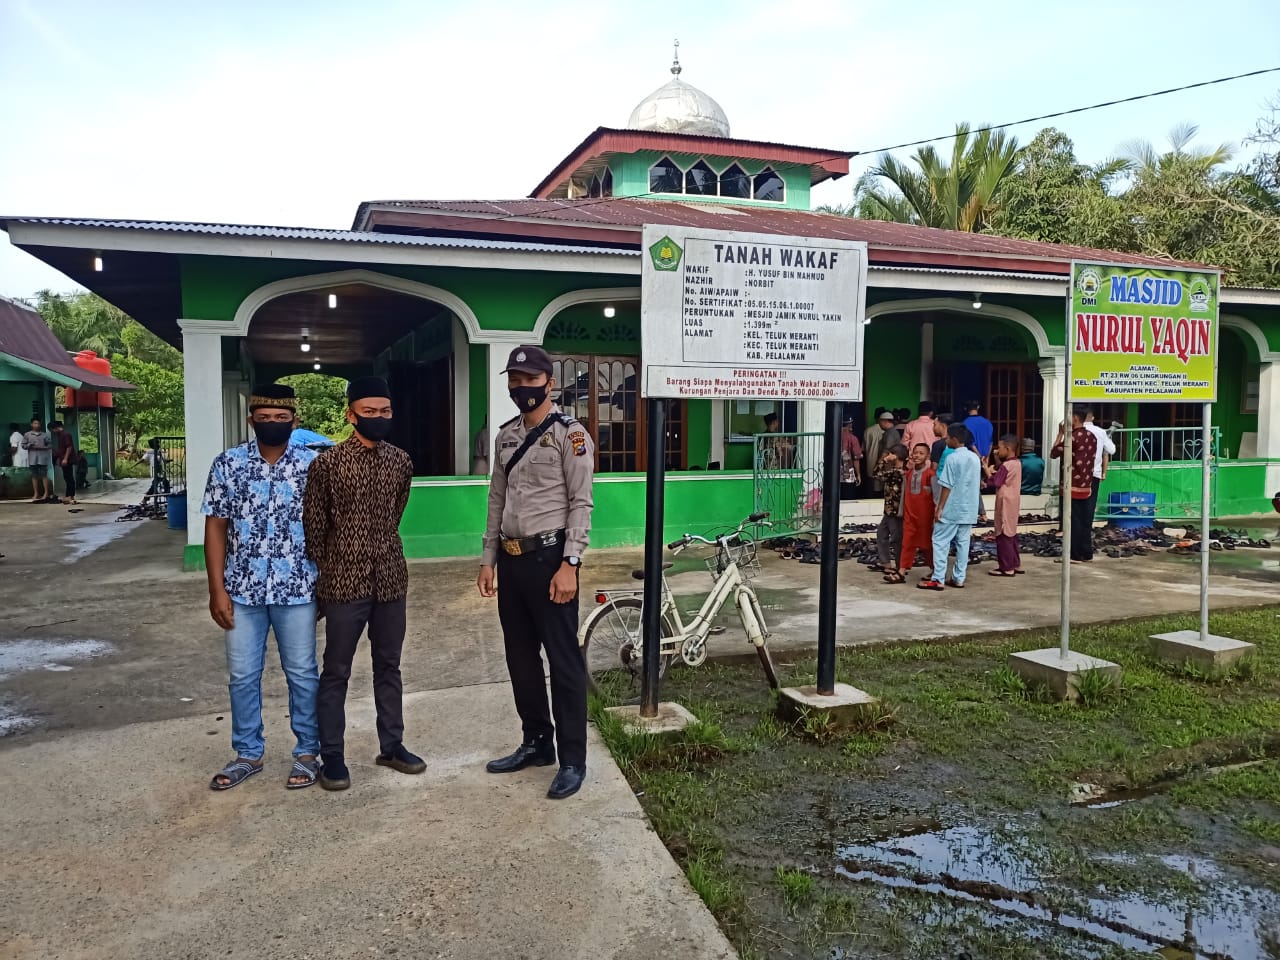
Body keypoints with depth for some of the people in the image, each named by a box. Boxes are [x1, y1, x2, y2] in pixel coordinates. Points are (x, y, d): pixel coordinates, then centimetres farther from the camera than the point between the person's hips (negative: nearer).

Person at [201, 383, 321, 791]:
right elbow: (215, 528, 1)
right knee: (242, 675, 12)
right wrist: (217, 589, -4)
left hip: (298, 589, -1)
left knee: (302, 674, 9)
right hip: (243, 590, 2)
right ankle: (248, 754, 29)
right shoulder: (227, 464, -1)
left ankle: (307, 752, 23)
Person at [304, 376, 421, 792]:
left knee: (389, 666, 14)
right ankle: (332, 756, 17)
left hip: (391, 578, 4)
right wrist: (322, 577, 3)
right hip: (344, 581, -4)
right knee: (336, 671, 6)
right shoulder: (327, 461, -8)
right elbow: (314, 526, -2)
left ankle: (391, 745, 27)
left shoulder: (401, 461, 4)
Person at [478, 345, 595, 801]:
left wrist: (569, 565, -17)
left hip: (549, 558, -7)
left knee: (563, 661, -1)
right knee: (521, 659, 15)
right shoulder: (506, 435, 14)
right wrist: (488, 559, 13)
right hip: (511, 560, 7)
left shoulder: (569, 433, -7)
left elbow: (581, 503, -11)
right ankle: (537, 743, 30)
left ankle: (573, 760, 9)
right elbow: (497, 501, 17)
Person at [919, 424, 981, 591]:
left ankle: (938, 579, -4)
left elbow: (947, 486, -15)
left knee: (940, 542, -2)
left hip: (951, 509, -7)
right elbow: (977, 484, 15)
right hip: (968, 509, 7)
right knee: (963, 543, 10)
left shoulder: (952, 458, -14)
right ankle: (959, 578, 13)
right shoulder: (975, 458, 9)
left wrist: (939, 508, -10)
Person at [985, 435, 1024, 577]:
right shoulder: (1016, 463, 9)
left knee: (1003, 535, -5)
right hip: (1013, 502, 10)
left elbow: (994, 482, -17)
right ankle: (1015, 564, 22)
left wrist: (987, 469, -5)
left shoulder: (1006, 466, -19)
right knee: (1011, 533, 16)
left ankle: (1007, 568, -2)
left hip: (1005, 503, -10)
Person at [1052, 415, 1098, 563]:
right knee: (1085, 520, 11)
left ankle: (1076, 555, 1)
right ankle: (1086, 553, 15)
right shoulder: (1091, 436, 10)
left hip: (1073, 485, -8)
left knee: (1074, 521, -2)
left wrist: (1060, 434, -3)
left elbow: (1054, 453, -10)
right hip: (1086, 485, 8)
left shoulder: (1073, 437, -16)